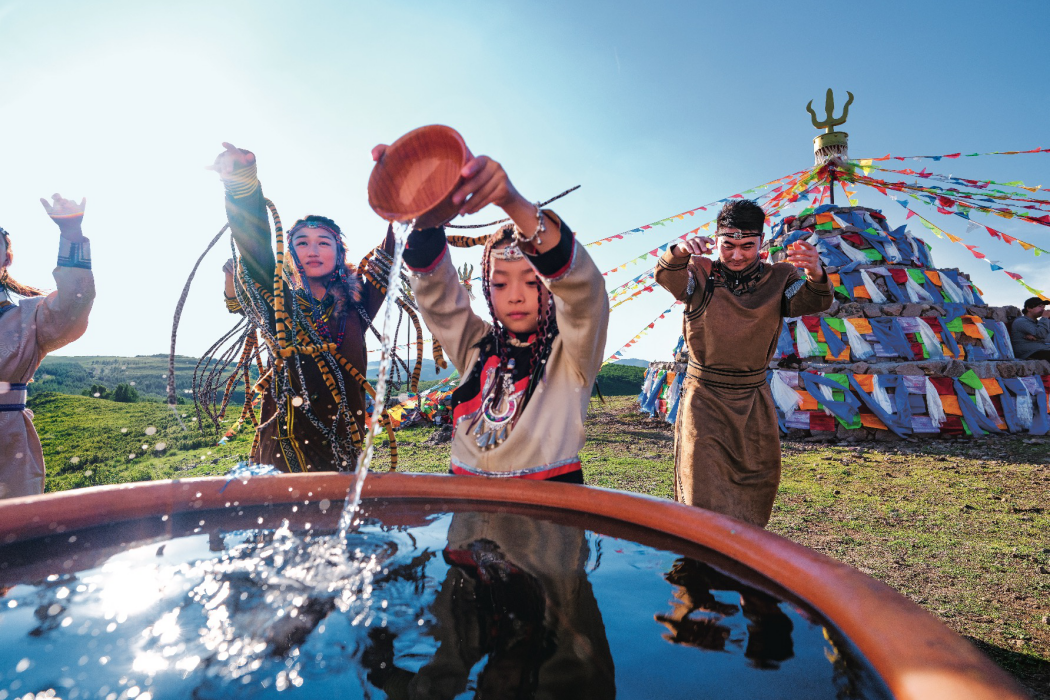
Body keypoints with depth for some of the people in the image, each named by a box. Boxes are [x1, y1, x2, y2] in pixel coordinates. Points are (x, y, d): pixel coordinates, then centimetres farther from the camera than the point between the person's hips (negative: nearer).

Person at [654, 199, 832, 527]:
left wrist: (816, 275, -42)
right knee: (704, 490, -7)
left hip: (754, 400, 3)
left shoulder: (777, 279, -1)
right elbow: (666, 276, -27)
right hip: (704, 398, -3)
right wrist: (679, 252, -50)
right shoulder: (701, 274, -6)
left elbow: (813, 302, -19)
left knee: (760, 480, 15)